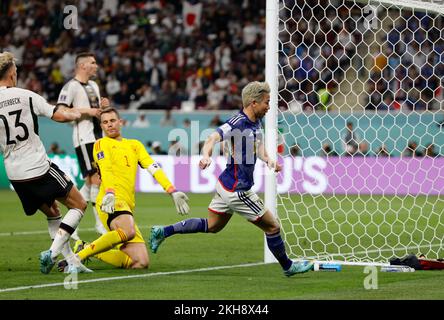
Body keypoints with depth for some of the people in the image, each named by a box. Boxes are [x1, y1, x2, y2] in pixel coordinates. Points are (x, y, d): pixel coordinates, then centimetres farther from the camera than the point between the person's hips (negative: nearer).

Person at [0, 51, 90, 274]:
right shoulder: (26, 96, -8)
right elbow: (62, 116, -4)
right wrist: (77, 113, 17)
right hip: (39, 168, -5)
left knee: (52, 212, 22)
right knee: (78, 206, 8)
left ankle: (71, 261, 17)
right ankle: (52, 252, -7)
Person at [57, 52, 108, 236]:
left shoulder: (94, 86, 19)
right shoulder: (71, 87, -10)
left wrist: (102, 107, 7)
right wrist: (86, 111, -19)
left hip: (97, 137, 9)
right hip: (84, 139, -9)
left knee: (90, 183, 8)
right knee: (96, 180, -11)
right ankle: (100, 224, -7)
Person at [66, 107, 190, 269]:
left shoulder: (134, 145, 27)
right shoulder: (101, 143, 10)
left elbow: (153, 168, 15)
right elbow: (106, 170, -8)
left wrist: (172, 191, 1)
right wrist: (109, 193, -27)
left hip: (128, 206, 7)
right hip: (112, 201, -7)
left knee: (141, 263, -4)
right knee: (127, 232, -38)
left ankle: (91, 252, 10)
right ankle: (78, 256, -27)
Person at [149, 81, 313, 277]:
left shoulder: (256, 122, 7)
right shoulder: (238, 123, -22)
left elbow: (258, 145, 20)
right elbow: (213, 138, -34)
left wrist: (268, 160, 0)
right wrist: (206, 156, -53)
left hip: (227, 186, 10)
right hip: (237, 191, -10)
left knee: (211, 226, 23)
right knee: (272, 227, 2)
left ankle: (162, 232, 24)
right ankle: (288, 266, 19)